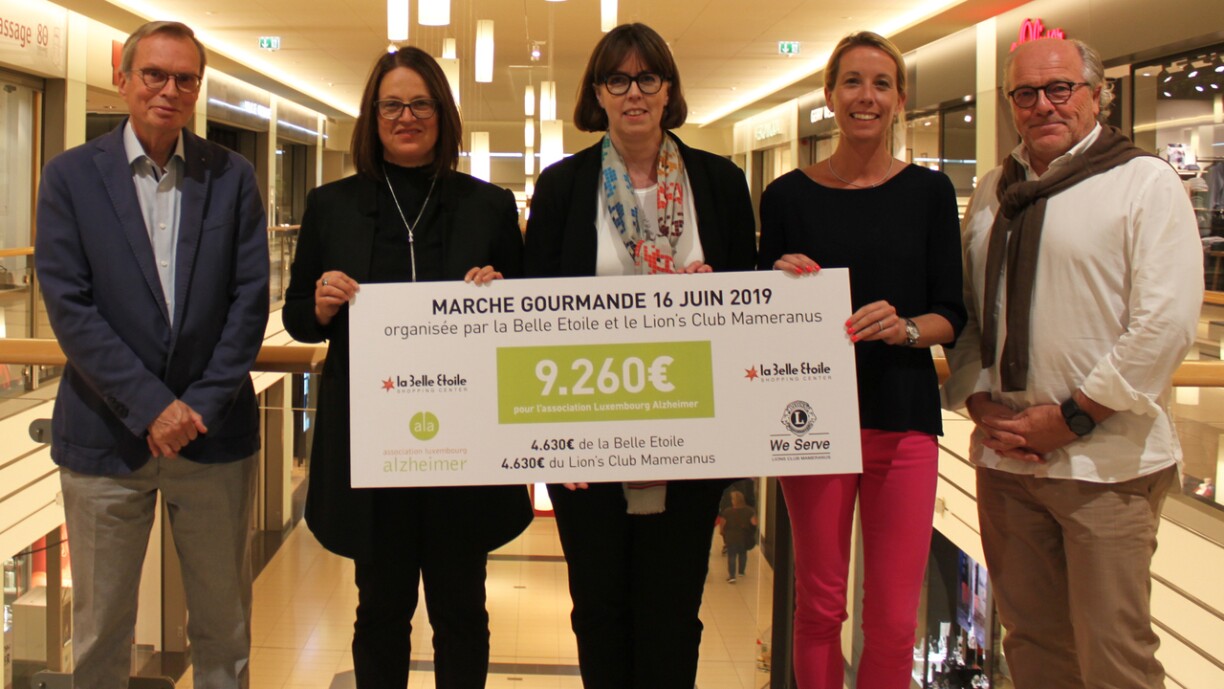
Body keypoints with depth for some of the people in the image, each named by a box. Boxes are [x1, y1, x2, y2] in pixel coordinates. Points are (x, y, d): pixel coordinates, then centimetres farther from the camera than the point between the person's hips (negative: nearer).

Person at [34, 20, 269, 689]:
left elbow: (250, 299, 0)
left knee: (224, 624, 11)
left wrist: (202, 405, -10)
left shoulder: (231, 176, 4)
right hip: (106, 434, -1)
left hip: (213, 432, 1)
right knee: (100, 629, 10)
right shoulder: (71, 175, 0)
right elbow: (67, 304, -7)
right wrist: (150, 405, -14)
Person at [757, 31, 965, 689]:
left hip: (903, 417, 1)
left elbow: (951, 314, 3)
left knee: (894, 619, 3)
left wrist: (904, 327, -18)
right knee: (820, 604, 7)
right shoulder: (788, 195, 3)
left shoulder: (929, 191, 4)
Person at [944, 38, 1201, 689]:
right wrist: (980, 403, -1)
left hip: (1104, 460, -5)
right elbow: (963, 310, 15)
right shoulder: (994, 193, 13)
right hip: (1003, 457, 5)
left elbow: (1166, 322, -12)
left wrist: (1071, 417, -13)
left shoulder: (1144, 181, -4)